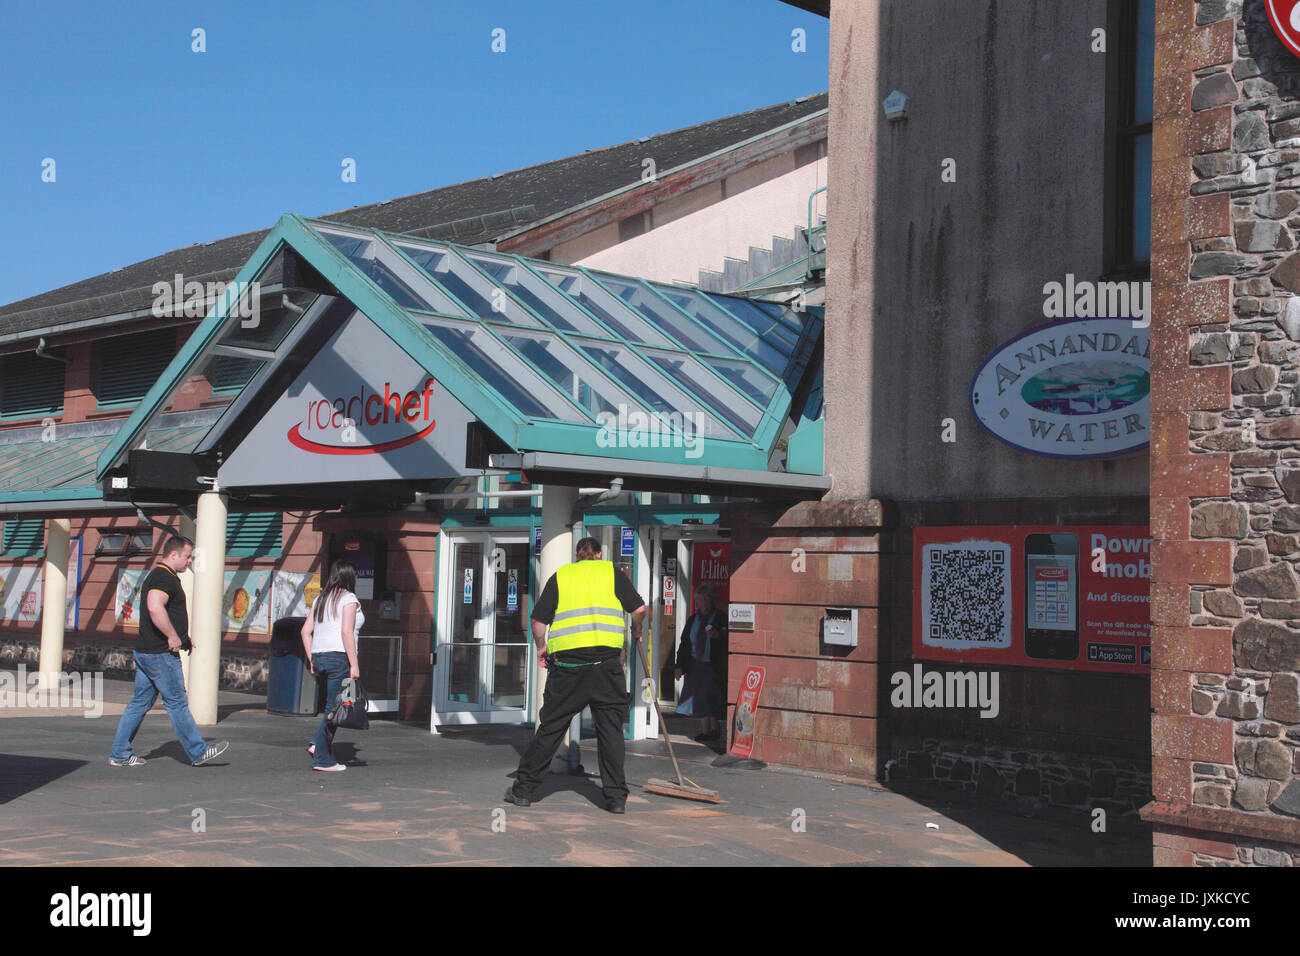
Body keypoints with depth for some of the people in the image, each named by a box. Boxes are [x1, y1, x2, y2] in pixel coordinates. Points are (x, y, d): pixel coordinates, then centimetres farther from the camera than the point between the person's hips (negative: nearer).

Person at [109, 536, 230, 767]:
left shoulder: (156, 576, 20)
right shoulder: (163, 578, -15)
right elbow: (155, 609, -32)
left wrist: (183, 637, 23)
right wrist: (173, 636, -23)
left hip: (145, 652, 10)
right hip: (161, 653, -10)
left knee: (140, 702, 11)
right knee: (177, 702, -2)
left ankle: (120, 754, 12)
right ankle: (199, 752, 6)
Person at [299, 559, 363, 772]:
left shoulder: (321, 599, 16)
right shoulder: (349, 599, -6)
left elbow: (306, 630, 14)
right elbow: (346, 632, -15)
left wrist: (312, 660, 17)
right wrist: (354, 664, -15)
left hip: (320, 658, 8)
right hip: (339, 657, -8)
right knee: (334, 708, -3)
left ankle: (318, 743, 0)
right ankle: (322, 759, -2)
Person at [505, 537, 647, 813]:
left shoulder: (560, 576, 12)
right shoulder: (612, 572, 10)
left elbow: (538, 619, 8)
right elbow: (639, 608, 6)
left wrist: (541, 646, 25)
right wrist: (636, 632, 26)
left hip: (567, 662, 1)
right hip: (607, 660, -1)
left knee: (551, 727, 7)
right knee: (610, 728, 6)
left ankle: (524, 789, 12)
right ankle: (616, 797, 4)